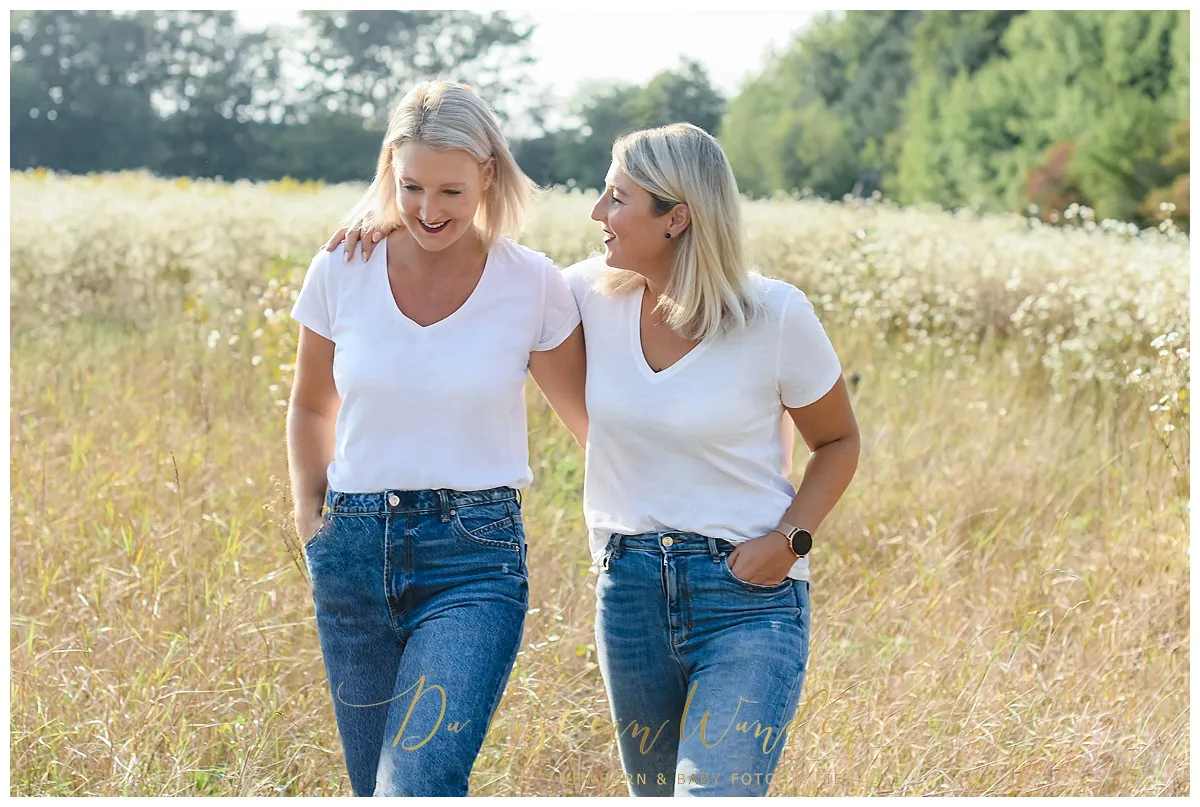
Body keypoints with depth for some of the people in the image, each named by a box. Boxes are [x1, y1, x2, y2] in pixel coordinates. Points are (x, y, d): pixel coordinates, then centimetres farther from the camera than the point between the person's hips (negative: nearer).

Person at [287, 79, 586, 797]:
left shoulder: (534, 286, -5)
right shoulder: (342, 273, 0)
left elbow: (593, 419, 7)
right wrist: (310, 519, 8)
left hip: (475, 555, -3)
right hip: (355, 550, 3)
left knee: (419, 786, -21)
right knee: (375, 788, 11)